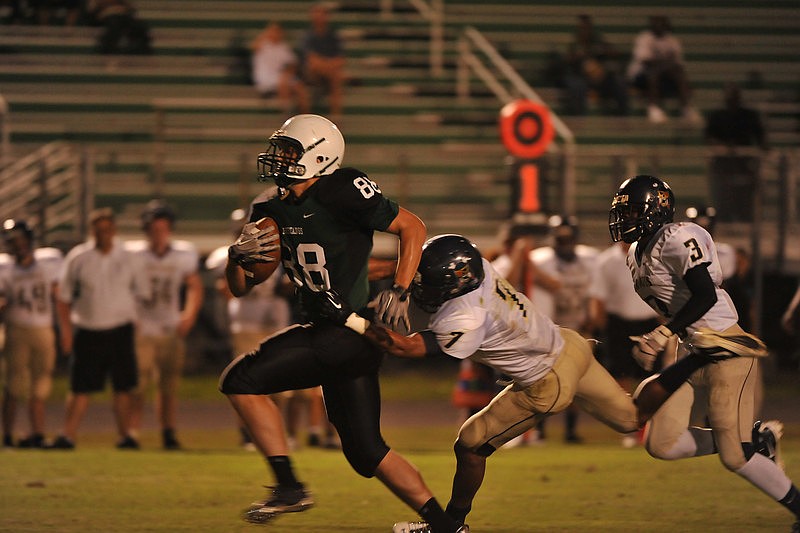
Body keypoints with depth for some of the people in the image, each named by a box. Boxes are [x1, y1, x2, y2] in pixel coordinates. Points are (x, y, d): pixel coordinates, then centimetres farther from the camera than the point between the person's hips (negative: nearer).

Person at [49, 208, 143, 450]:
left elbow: (140, 293, 11)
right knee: (80, 387, 0)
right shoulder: (77, 258, 0)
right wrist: (65, 329, -3)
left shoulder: (127, 258, 3)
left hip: (120, 331, 1)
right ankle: (67, 436, 2)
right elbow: (63, 297, 5)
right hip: (87, 332, -1)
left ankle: (125, 435, 10)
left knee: (124, 386, 1)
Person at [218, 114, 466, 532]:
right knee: (366, 453, 9)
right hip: (327, 336, 8)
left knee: (242, 381, -13)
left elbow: (412, 227, -8)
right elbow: (240, 288, 15)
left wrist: (399, 293, -14)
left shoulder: (342, 193, -13)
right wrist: (238, 256, -7)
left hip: (352, 332, -8)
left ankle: (289, 487, -8)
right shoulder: (272, 212, 11)